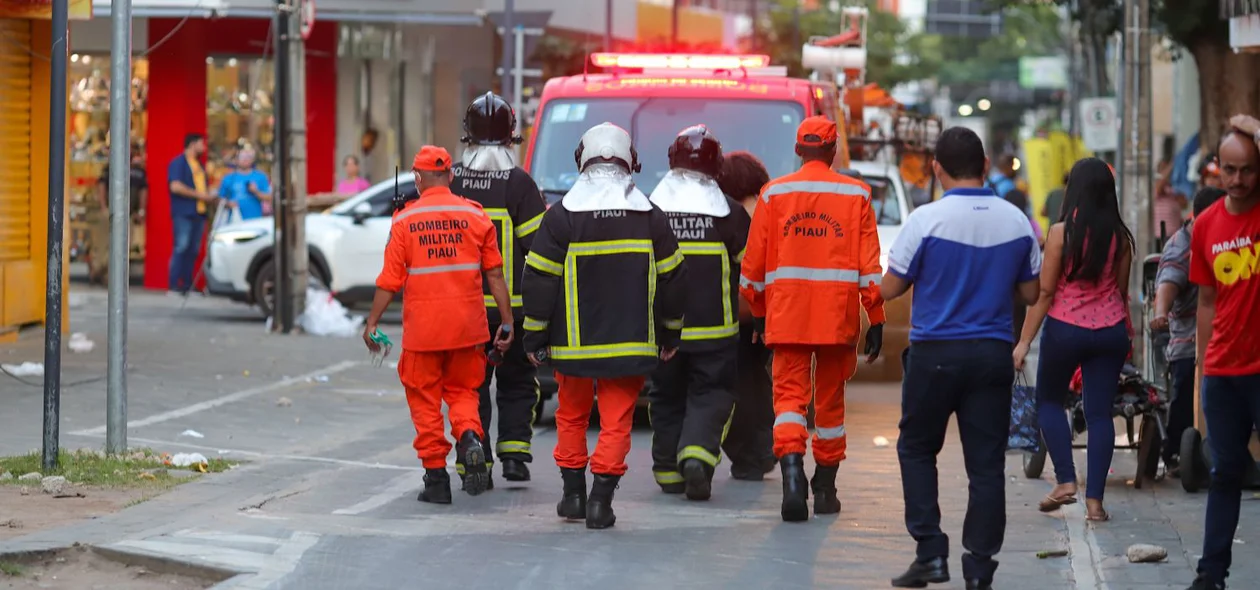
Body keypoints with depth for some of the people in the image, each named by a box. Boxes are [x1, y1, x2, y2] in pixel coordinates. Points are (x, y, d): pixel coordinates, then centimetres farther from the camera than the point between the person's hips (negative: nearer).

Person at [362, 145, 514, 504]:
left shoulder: (405, 220, -4)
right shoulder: (474, 215, 1)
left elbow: (390, 280, -5)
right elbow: (494, 274, 1)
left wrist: (372, 323, 3)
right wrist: (507, 321, 6)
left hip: (422, 326, -2)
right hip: (468, 325, 2)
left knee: (425, 399, 9)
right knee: (462, 390, 18)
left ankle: (436, 477, 7)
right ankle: (470, 437, -12)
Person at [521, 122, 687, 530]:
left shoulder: (561, 216, -5)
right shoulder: (650, 216, 2)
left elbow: (540, 281, -5)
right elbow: (673, 279, 8)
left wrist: (535, 337, 4)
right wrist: (670, 334, 20)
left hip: (574, 343, 0)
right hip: (630, 342, 0)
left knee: (571, 415, 15)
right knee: (616, 420, 2)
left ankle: (573, 493, 19)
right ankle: (601, 499, -4)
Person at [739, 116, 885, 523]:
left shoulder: (774, 194, 3)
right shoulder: (856, 195, 2)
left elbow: (754, 261, 7)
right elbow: (870, 263, -1)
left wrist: (757, 311, 20)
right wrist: (876, 319, 3)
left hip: (787, 316, -1)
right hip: (838, 318, 1)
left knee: (790, 394, -3)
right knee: (830, 401, 13)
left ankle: (792, 471, -27)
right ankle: (825, 489, 21)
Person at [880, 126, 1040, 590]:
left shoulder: (927, 220, -12)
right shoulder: (1016, 221, 0)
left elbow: (889, 289, -5)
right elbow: (1030, 293, 9)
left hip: (935, 353, -2)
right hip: (993, 353, 3)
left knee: (916, 449, 14)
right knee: (986, 462, 5)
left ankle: (930, 552, 4)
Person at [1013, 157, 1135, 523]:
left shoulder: (1062, 232, -10)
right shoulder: (1120, 237, 1)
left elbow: (1045, 291, -10)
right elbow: (1121, 290, 10)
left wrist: (1025, 340, -5)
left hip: (1065, 328, -3)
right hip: (1110, 329, 3)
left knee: (1049, 401, 16)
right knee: (1100, 413, 4)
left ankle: (1065, 480, 2)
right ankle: (1094, 499, 0)